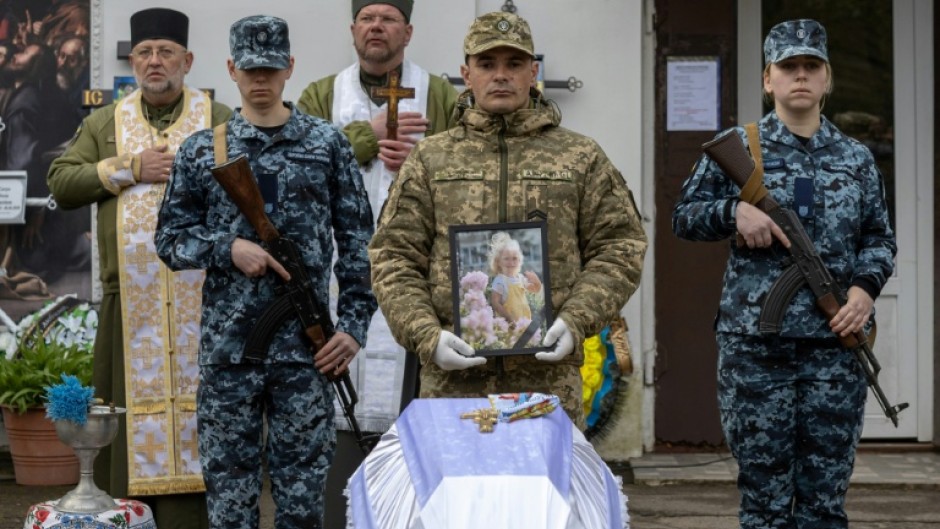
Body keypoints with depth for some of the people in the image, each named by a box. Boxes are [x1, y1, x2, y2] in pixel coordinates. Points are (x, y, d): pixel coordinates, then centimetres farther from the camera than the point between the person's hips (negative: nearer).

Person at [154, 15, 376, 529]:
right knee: (228, 479, 5)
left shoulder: (326, 143, 4)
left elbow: (357, 240, 4)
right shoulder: (201, 151, 6)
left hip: (305, 343, -1)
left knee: (303, 485, 4)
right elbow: (170, 239, 7)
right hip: (226, 341, 1)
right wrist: (229, 248, -11)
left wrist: (354, 323, -4)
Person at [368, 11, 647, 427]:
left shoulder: (582, 157, 10)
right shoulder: (430, 159, 11)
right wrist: (427, 336, -8)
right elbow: (393, 259, 7)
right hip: (453, 377, 0)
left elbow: (618, 248, 7)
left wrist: (576, 320, -8)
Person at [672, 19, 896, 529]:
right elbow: (683, 216, 7)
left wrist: (867, 286, -6)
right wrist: (733, 211, -12)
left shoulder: (856, 158, 10)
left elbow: (879, 238, 14)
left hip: (836, 342, 2)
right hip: (755, 346, -2)